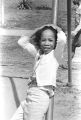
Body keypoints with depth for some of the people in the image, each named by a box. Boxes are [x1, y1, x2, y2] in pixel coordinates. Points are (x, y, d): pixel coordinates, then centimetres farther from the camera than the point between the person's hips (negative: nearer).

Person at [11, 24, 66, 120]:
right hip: (29, 96, 7)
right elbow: (22, 42, 25)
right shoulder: (38, 53, 17)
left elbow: (62, 39, -21)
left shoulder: (55, 55, -2)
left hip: (40, 96, -7)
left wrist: (58, 30, -2)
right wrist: (35, 34, 20)